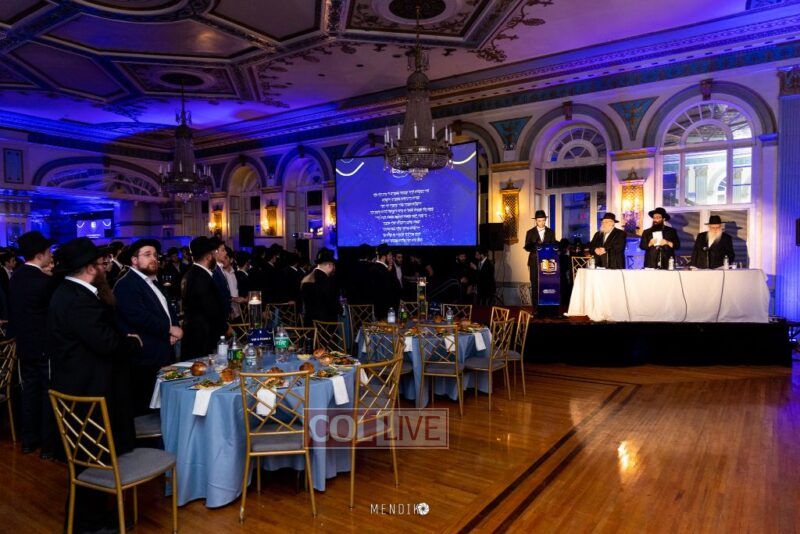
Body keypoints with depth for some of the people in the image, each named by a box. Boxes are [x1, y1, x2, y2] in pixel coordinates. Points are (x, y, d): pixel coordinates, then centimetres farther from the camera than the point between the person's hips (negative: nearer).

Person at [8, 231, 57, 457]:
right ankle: (48, 444, 9)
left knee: (29, 390, 15)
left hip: (24, 344, 7)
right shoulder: (45, 281, -20)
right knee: (49, 393, 2)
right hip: (45, 346, -7)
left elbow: (12, 311, 12)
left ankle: (29, 440, 25)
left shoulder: (14, 278, 4)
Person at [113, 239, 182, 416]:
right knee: (145, 407, -3)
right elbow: (140, 317, -23)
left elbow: (167, 310, 22)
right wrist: (169, 329, -12)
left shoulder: (154, 282, 20)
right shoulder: (126, 285, -12)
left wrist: (173, 331, 1)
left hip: (164, 354, 9)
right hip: (145, 358, -9)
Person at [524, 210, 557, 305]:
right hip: (535, 262, -1)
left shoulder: (551, 232, 10)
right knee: (535, 285, -1)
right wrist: (536, 246, -18)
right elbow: (527, 247, 1)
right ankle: (535, 307, 5)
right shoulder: (530, 232, 6)